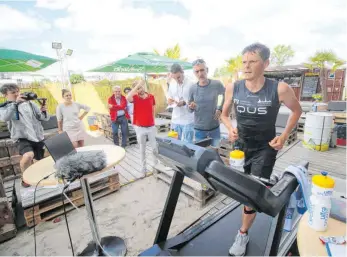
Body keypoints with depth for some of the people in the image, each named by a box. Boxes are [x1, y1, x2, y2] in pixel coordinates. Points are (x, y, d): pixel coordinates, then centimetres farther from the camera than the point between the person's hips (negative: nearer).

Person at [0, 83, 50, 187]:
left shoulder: (29, 103, 6)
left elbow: (45, 118, 4)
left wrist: (43, 111, -17)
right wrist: (15, 103, -26)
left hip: (38, 137, 3)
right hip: (23, 138, -3)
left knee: (40, 161, 12)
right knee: (28, 156, -29)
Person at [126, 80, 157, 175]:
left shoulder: (151, 97, 2)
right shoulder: (135, 98, -7)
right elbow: (128, 97, -31)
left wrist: (153, 120, 10)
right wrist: (137, 85, -26)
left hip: (151, 127, 2)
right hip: (140, 128, -2)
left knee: (155, 148, 10)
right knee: (142, 149, 10)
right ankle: (144, 168, 24)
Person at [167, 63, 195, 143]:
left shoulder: (191, 84, -9)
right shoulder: (172, 85, 9)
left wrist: (185, 103, -23)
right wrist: (170, 101, -8)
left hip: (188, 121, -5)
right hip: (175, 120, 5)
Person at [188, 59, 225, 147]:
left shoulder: (217, 84, -10)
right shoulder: (193, 88, -6)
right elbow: (189, 109, 2)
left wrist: (220, 109, -8)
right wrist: (191, 107, -20)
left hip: (215, 128, 0)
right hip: (199, 129, 1)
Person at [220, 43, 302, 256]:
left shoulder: (279, 89, -17)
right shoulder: (233, 88, -10)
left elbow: (297, 110, 3)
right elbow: (224, 114, 6)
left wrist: (284, 137, -6)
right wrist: (230, 128, -14)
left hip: (265, 148, -3)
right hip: (241, 146, 4)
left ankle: (243, 234, 22)